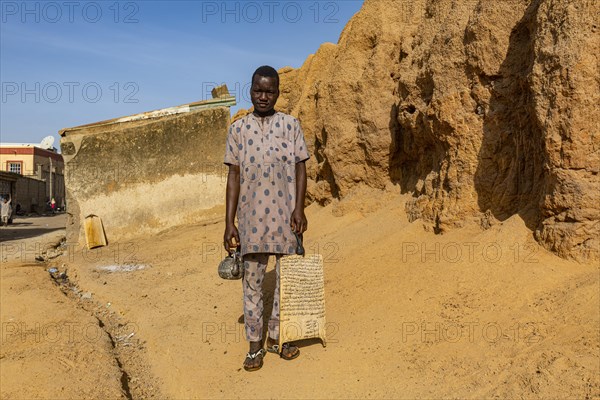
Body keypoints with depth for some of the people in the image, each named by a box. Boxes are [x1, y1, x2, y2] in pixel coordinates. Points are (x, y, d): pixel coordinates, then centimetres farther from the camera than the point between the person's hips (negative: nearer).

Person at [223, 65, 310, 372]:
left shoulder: (291, 125, 2)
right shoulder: (238, 129, 3)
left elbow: (301, 169, 2)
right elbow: (233, 177, 2)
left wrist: (299, 208, -11)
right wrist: (229, 223, -2)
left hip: (286, 217, 0)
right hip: (251, 218, 0)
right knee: (252, 283, 7)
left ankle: (276, 337, 29)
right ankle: (254, 345, 20)